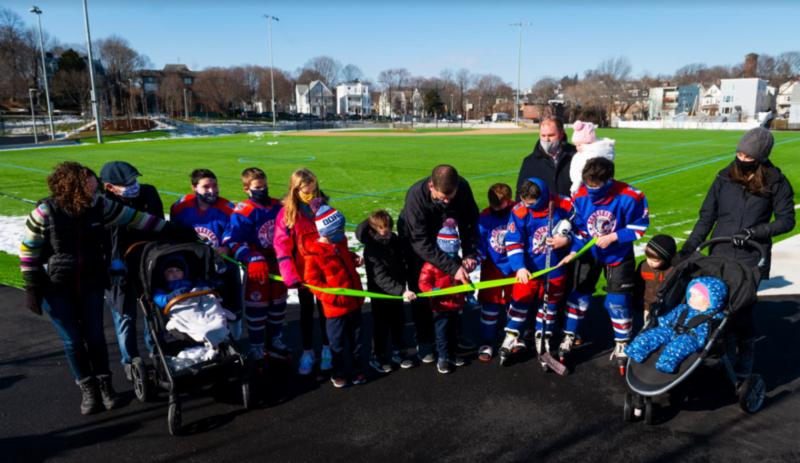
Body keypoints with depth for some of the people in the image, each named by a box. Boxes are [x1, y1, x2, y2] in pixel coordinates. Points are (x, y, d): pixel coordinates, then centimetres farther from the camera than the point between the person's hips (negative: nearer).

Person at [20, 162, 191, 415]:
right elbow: (28, 251, -9)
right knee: (73, 341, 8)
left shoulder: (100, 206, -12)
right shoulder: (45, 213, -19)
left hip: (91, 285, 2)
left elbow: (132, 217, -1)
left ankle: (104, 384, 27)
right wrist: (32, 288, -8)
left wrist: (169, 229, 1)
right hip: (56, 290, -2)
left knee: (95, 336, 9)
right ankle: (88, 388, 25)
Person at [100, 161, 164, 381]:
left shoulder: (149, 192, -7)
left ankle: (155, 351, 39)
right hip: (121, 270, -4)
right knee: (125, 317, 8)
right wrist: (112, 263, -21)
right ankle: (130, 361, 28)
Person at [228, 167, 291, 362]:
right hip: (258, 267, -6)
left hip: (279, 265, 6)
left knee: (278, 305, 16)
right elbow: (235, 242, -20)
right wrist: (252, 259, -32)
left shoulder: (278, 207, 3)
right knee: (256, 307, 1)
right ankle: (256, 349, 18)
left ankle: (274, 343, 34)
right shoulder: (243, 212, -14)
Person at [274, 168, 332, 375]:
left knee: (324, 309, 14)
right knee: (306, 311, 13)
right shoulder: (287, 213, -12)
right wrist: (290, 275, -23)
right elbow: (282, 247, -15)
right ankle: (307, 353, 27)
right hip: (302, 273, -2)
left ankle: (326, 349, 30)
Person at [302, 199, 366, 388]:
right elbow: (312, 281, -15)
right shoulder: (314, 254, -19)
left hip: (354, 302, 6)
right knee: (337, 343, 10)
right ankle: (338, 373, 30)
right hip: (336, 307, -6)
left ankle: (358, 369, 35)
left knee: (356, 339, 18)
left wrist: (355, 258, 0)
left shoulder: (340, 242, 1)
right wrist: (334, 296, -23)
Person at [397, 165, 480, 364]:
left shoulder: (463, 188, -29)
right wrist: (453, 267, -43)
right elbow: (421, 244, -39)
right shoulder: (416, 196, -40)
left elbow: (470, 221, -12)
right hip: (415, 240, -4)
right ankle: (424, 341, 11)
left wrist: (470, 254, -22)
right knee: (421, 291, -5)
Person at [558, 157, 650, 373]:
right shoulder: (580, 197, -19)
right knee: (579, 294, 4)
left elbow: (639, 226, -14)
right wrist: (574, 250, -17)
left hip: (618, 254, -2)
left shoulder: (629, 197, -27)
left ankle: (622, 345, 19)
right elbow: (579, 228, -6)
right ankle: (569, 338, 20)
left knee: (617, 301, -3)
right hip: (589, 252, 2)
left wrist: (612, 237, -23)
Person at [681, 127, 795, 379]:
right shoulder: (725, 178, 0)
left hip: (751, 259, -2)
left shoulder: (776, 183, -5)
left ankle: (744, 364, 22)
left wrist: (755, 232, -17)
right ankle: (727, 356, 28)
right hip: (720, 256, 2)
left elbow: (786, 220, -1)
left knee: (742, 311, 1)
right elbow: (706, 217, 3)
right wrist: (688, 247, -3)